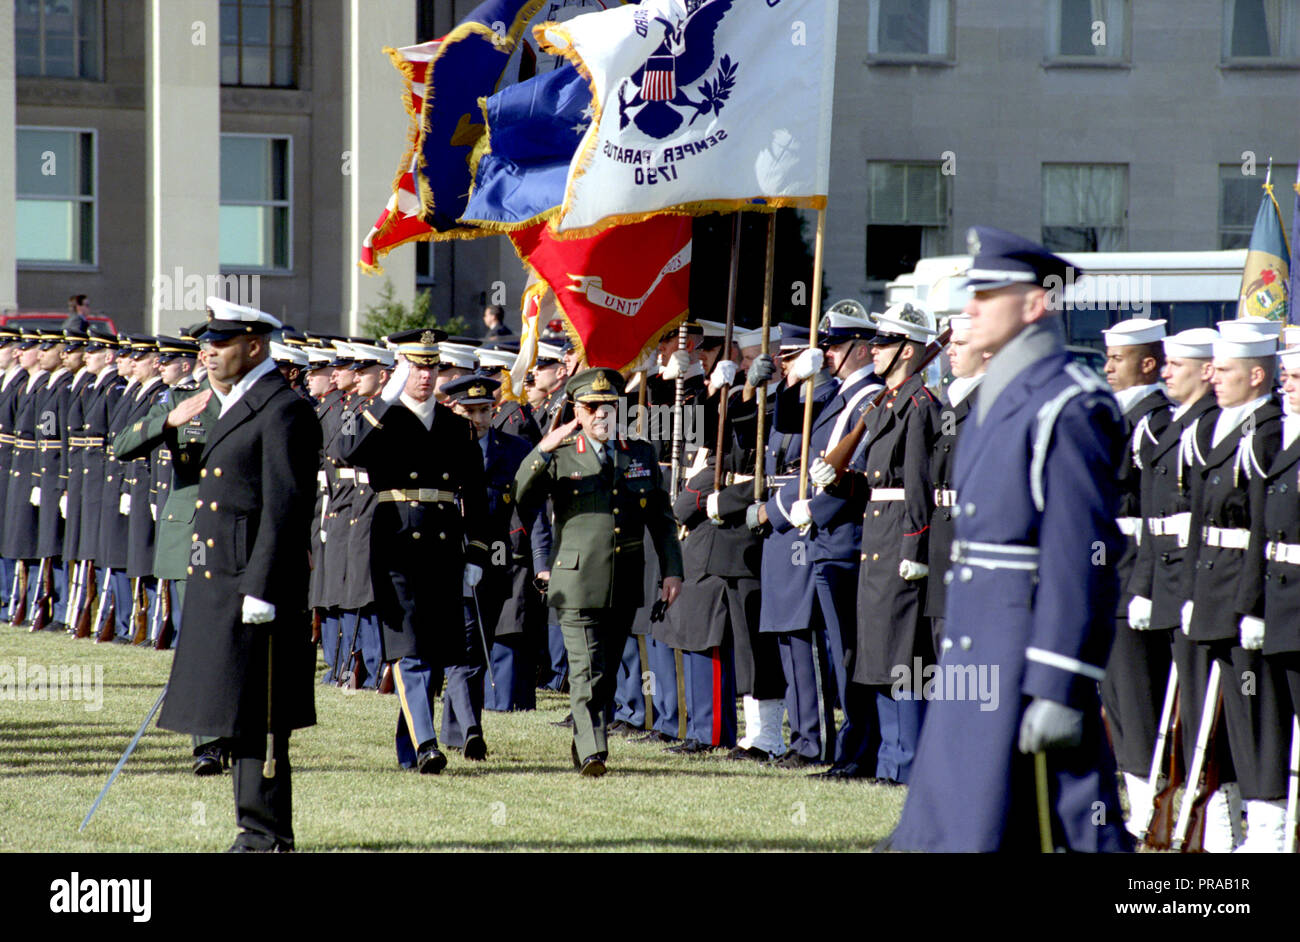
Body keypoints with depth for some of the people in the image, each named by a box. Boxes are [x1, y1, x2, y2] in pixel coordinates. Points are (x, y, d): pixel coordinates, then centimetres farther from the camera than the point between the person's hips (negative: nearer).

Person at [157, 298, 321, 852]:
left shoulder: (283, 411, -14)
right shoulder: (236, 406, 17)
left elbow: (284, 508, -18)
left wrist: (260, 590, -21)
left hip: (254, 582, -10)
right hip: (219, 583, 10)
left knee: (257, 719, -7)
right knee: (238, 718, 12)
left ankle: (266, 836, -3)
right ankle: (257, 831, 18)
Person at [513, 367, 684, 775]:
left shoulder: (642, 454, 12)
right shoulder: (561, 457, 2)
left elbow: (661, 517, 14)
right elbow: (522, 495, -12)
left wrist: (672, 570, 7)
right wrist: (544, 450, -25)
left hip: (625, 585, 4)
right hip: (578, 582, -4)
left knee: (608, 673, 12)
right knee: (586, 672, -12)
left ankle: (584, 742, 27)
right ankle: (591, 753, -15)